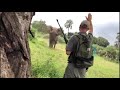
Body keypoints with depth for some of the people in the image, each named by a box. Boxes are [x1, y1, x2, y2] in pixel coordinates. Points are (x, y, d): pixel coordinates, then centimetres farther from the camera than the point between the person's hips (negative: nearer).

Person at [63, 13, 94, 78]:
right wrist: (90, 20, 25)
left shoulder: (74, 37, -15)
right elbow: (91, 30, 24)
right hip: (83, 68, 5)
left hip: (73, 66, -4)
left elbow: (68, 52, -15)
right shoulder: (90, 38, 0)